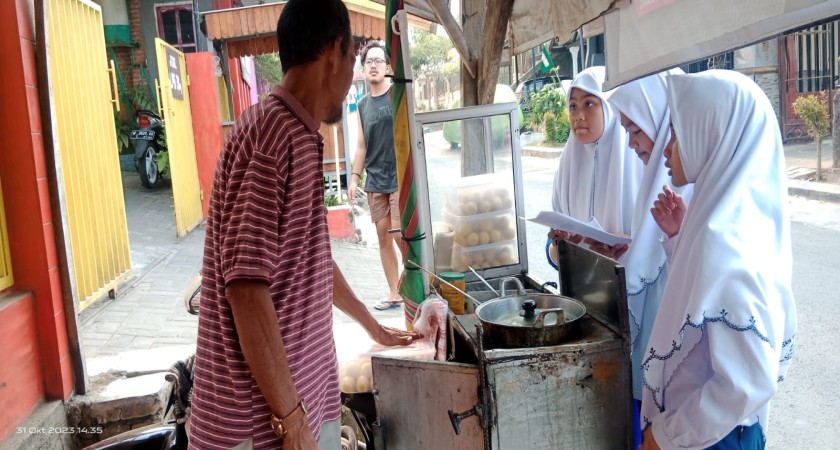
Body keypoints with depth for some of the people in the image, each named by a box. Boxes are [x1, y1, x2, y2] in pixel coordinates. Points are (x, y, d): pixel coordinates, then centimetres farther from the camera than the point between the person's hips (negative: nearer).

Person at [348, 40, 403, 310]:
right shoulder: (363, 105, 12)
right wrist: (355, 178, 11)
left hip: (400, 179, -6)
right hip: (375, 181, 6)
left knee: (401, 235, -8)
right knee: (383, 236, 8)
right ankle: (394, 293, 18)